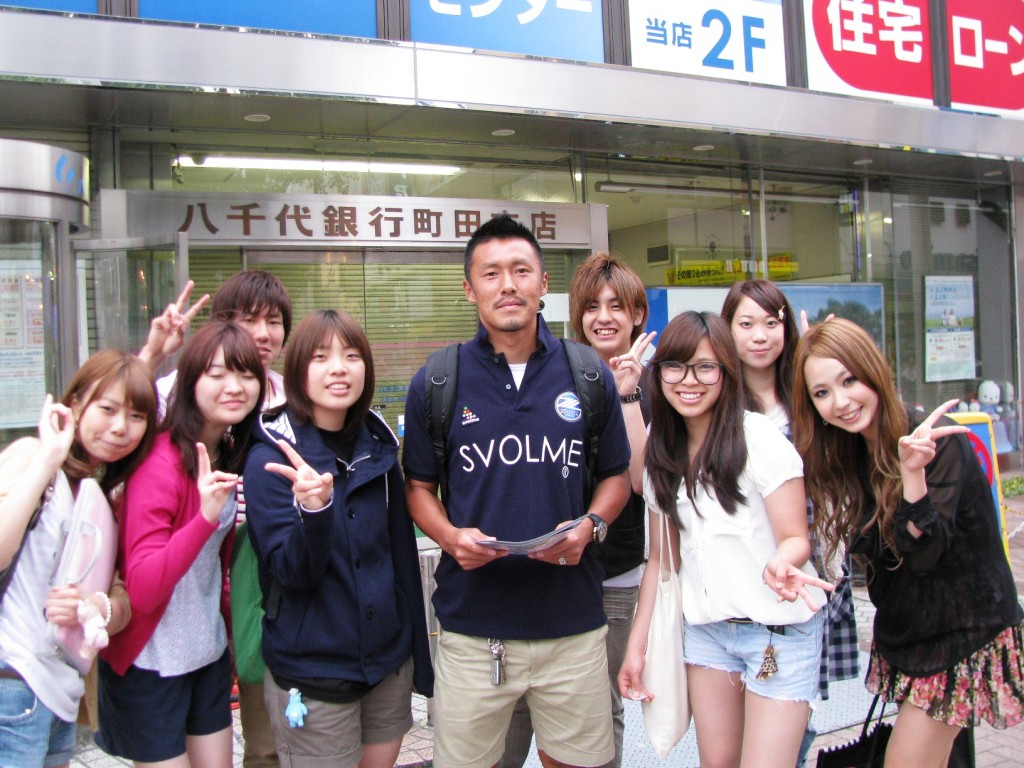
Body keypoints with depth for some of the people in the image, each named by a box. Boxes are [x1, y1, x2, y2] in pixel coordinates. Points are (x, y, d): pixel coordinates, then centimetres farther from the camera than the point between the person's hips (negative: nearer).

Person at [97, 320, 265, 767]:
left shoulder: (232, 455, 1)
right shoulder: (161, 462, -21)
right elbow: (142, 589, -28)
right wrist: (205, 515, -38)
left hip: (209, 651, 7)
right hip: (150, 663, -7)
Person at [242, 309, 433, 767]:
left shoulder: (377, 445, 2)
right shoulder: (271, 458, -13)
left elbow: (401, 552, 8)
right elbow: (292, 573, -17)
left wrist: (418, 654, 12)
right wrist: (313, 509, -37)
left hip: (388, 661, 5)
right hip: (313, 673, -5)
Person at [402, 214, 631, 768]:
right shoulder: (436, 383, -2)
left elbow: (616, 474, 11)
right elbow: (418, 486, 7)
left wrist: (590, 526, -9)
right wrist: (450, 536, -13)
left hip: (572, 623, 1)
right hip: (471, 625, -1)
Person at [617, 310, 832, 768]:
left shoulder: (759, 438, -13)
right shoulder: (662, 452, 5)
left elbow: (795, 537, -11)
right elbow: (662, 558, 10)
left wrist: (781, 563, -34)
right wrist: (636, 645, 7)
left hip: (779, 629, -4)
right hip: (704, 628, 5)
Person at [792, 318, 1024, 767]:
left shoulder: (936, 441, -23)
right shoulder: (847, 451, -1)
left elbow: (924, 553, -29)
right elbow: (871, 546, -1)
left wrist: (913, 471, -44)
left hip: (962, 632, -6)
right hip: (902, 630, 7)